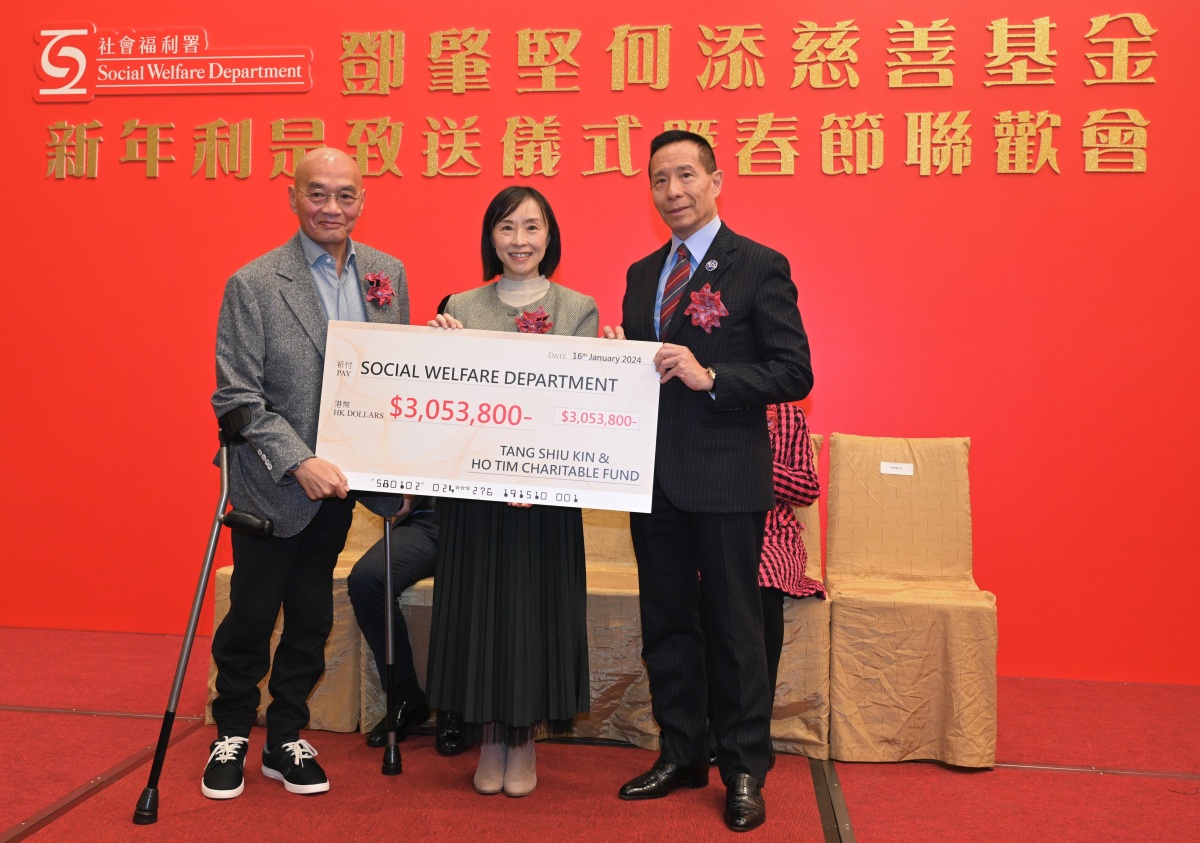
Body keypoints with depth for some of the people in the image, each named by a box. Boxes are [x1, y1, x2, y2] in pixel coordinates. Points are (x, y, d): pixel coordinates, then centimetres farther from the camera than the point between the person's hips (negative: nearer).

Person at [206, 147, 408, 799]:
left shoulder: (388, 275, 2)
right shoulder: (253, 285, -11)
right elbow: (237, 398, -13)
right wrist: (300, 463, -22)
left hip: (342, 482, 4)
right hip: (273, 486, -4)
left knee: (311, 618, 15)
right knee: (251, 616, 10)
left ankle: (286, 739, 32)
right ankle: (232, 735, 33)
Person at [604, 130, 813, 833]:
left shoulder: (759, 267, -5)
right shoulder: (642, 274, 14)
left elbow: (794, 373, -11)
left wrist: (709, 376, -22)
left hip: (727, 479, -6)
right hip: (655, 477, 6)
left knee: (734, 628, 4)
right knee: (666, 623, 14)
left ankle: (745, 773, 20)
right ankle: (681, 755, 30)